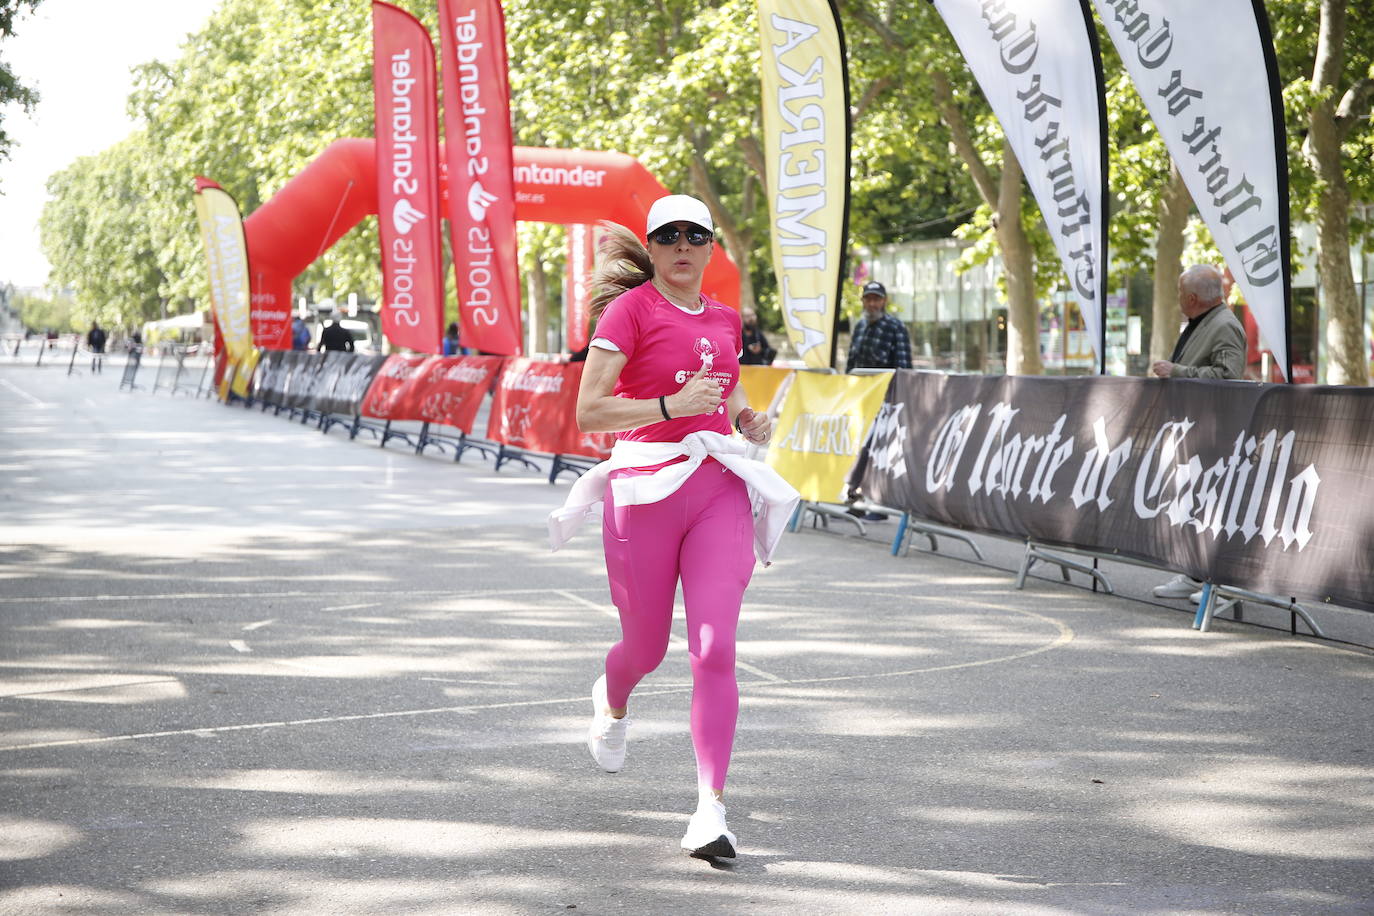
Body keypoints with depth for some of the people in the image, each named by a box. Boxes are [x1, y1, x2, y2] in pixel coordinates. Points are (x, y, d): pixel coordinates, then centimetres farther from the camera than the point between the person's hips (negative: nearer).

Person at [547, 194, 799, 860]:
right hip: (645, 491, -3)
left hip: (719, 491, 3)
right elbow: (588, 411, -13)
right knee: (647, 647, 13)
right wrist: (673, 405, -23)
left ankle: (711, 810, -10)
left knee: (715, 651, -10)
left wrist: (746, 418, 8)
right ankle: (611, 701, 51)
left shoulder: (724, 319, 11)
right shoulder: (630, 309, -6)